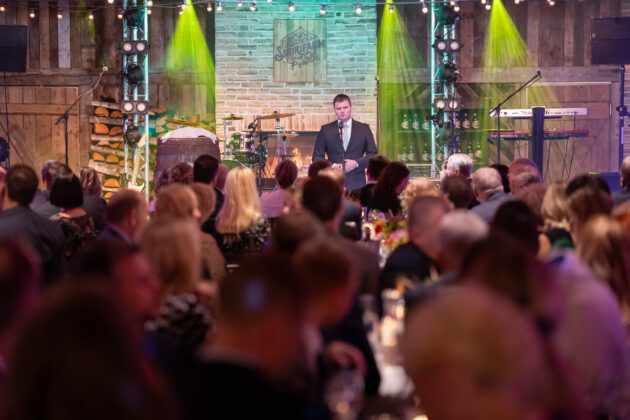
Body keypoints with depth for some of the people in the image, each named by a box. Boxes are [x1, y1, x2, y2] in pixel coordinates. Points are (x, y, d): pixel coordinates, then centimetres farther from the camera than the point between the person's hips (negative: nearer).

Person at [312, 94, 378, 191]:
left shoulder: (364, 128, 12)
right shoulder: (326, 130, 11)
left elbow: (373, 154, 10)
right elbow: (317, 157, 10)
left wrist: (356, 163, -7)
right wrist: (332, 165, -8)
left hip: (356, 183, 0)